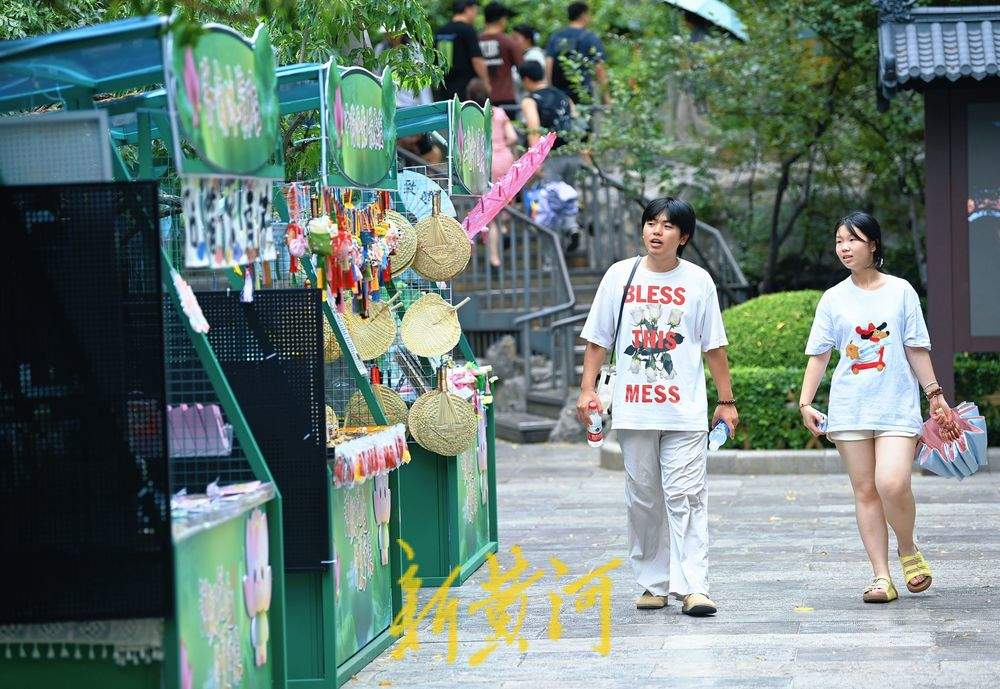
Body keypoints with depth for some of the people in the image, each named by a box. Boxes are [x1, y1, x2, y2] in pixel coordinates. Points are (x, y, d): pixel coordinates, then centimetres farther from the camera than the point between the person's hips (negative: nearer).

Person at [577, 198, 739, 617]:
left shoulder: (698, 281, 4)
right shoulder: (620, 276, 7)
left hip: (686, 410, -2)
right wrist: (588, 389, 2)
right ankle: (653, 583, 15)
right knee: (643, 499, 6)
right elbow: (598, 338, 10)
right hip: (633, 408, 2)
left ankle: (692, 586, -11)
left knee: (685, 497, -9)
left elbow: (714, 346, 7)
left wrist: (726, 401, 6)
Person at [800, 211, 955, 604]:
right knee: (865, 491, 2)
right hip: (850, 407, 2)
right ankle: (882, 577, 6)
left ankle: (908, 551, 8)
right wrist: (805, 402, 1)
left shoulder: (900, 291, 4)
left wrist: (934, 394, 5)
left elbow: (916, 348, 7)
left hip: (897, 405, -2)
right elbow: (819, 354, 8)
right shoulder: (833, 299, 7)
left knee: (892, 484, -19)